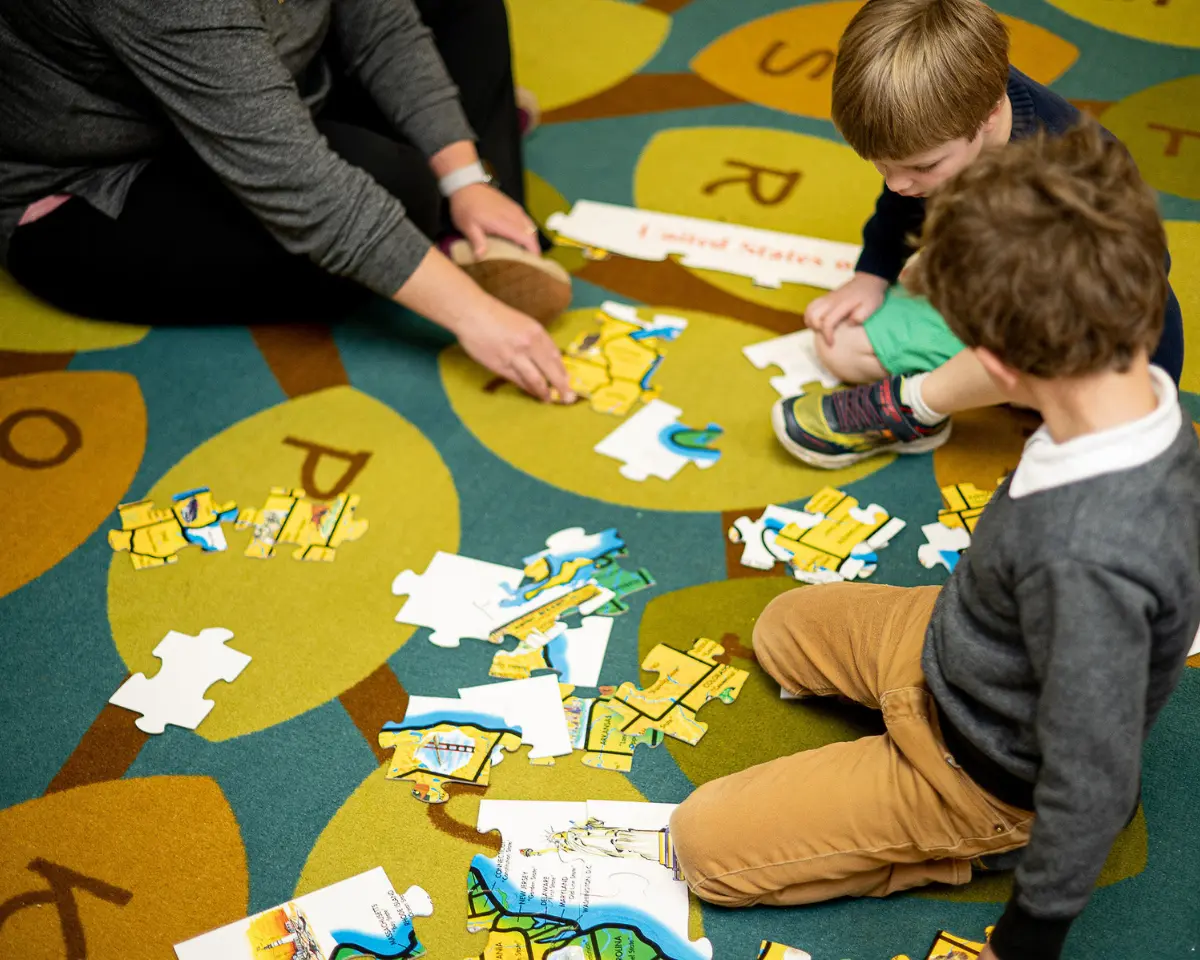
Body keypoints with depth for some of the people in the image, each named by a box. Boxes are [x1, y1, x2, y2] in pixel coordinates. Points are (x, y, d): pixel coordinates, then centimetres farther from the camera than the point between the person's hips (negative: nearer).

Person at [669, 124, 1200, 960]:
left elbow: (1092, 786, -33)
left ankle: (988, 851, 4)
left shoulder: (1088, 561, -44)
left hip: (978, 776, -8)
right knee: (786, 626, 28)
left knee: (705, 841, -2)